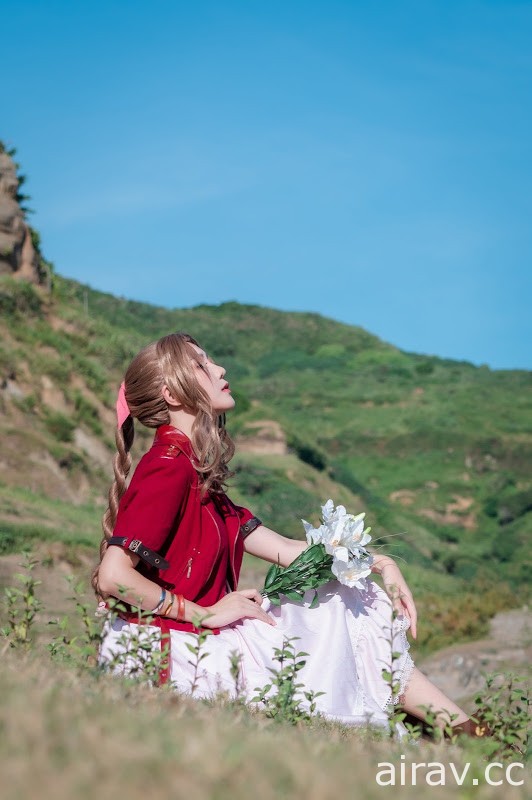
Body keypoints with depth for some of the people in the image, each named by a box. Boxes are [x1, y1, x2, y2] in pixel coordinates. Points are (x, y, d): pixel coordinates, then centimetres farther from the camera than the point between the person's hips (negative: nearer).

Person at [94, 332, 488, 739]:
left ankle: (465, 730, 7)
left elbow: (285, 549, 12)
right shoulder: (168, 467, -16)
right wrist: (205, 614, -17)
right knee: (340, 615, 0)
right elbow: (112, 575, -25)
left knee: (352, 603, 8)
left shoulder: (198, 476, 14)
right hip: (174, 650, -9)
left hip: (205, 640, 9)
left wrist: (379, 563, 5)